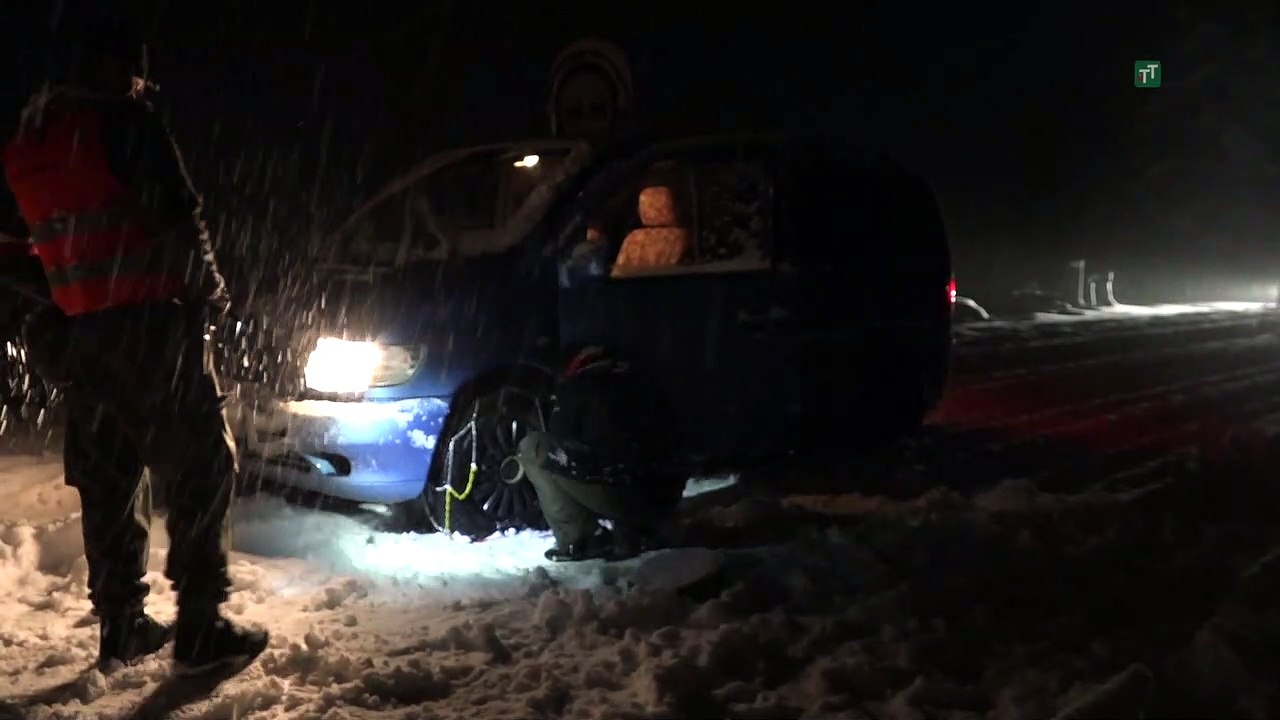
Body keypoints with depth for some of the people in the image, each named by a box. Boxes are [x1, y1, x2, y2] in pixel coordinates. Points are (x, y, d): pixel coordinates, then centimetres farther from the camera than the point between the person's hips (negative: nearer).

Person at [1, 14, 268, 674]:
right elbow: (177, 217, -13)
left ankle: (119, 625, 18)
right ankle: (199, 629, -5)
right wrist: (209, 291, 1)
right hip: (150, 320, -8)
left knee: (106, 478, 12)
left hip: (80, 329, 8)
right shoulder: (123, 122, -7)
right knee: (199, 465, -3)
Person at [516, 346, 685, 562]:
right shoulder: (639, 384, 26)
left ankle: (581, 540, 2)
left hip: (616, 494, -7)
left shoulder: (576, 384, 10)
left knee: (531, 447, 8)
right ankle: (632, 533, 16)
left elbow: (561, 440, 9)